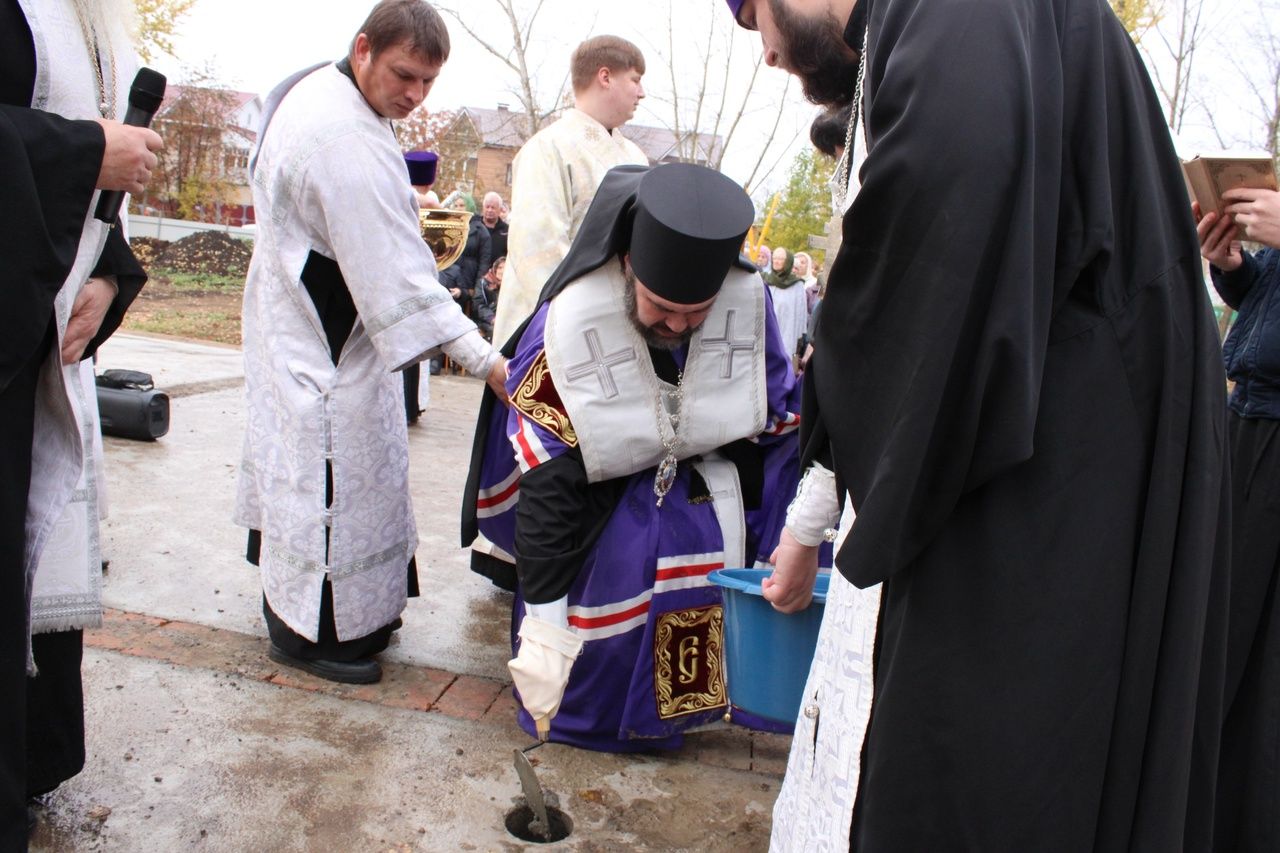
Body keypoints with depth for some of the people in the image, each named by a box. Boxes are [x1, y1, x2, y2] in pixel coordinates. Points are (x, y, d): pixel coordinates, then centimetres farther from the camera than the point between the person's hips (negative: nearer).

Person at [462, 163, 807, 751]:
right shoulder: (570, 322, -29)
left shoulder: (747, 303, -21)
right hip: (600, 491, -2)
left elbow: (778, 429, -7)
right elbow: (546, 480, -27)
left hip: (706, 474, 3)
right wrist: (545, 620, -27)